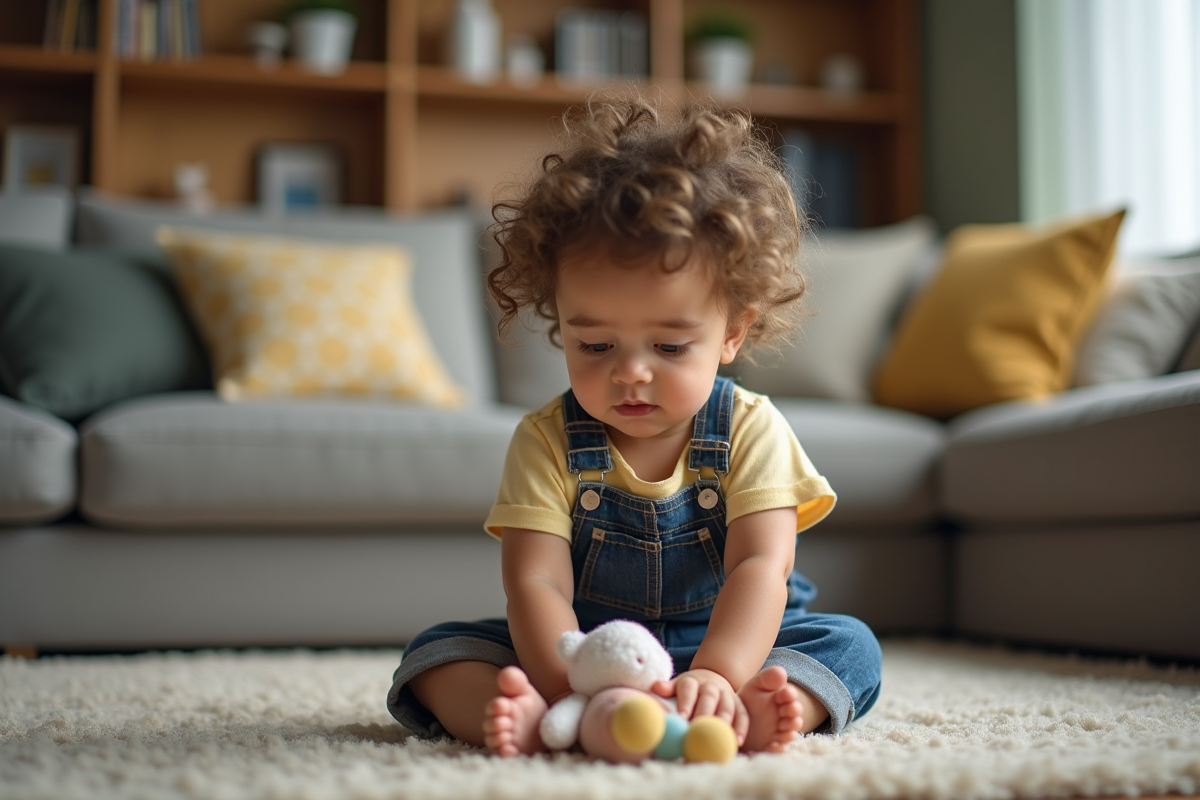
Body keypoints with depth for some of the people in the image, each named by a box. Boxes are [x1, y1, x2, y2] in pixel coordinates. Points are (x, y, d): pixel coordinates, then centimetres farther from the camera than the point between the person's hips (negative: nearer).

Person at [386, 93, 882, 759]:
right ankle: (541, 723, -46)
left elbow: (761, 567, -21)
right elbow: (536, 584, -19)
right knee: (434, 652, -17)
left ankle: (740, 717, -49)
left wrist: (716, 676, -41)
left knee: (849, 644, -22)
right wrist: (572, 690, -39)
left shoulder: (750, 430, -9)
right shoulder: (546, 442, -8)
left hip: (726, 647, 0)